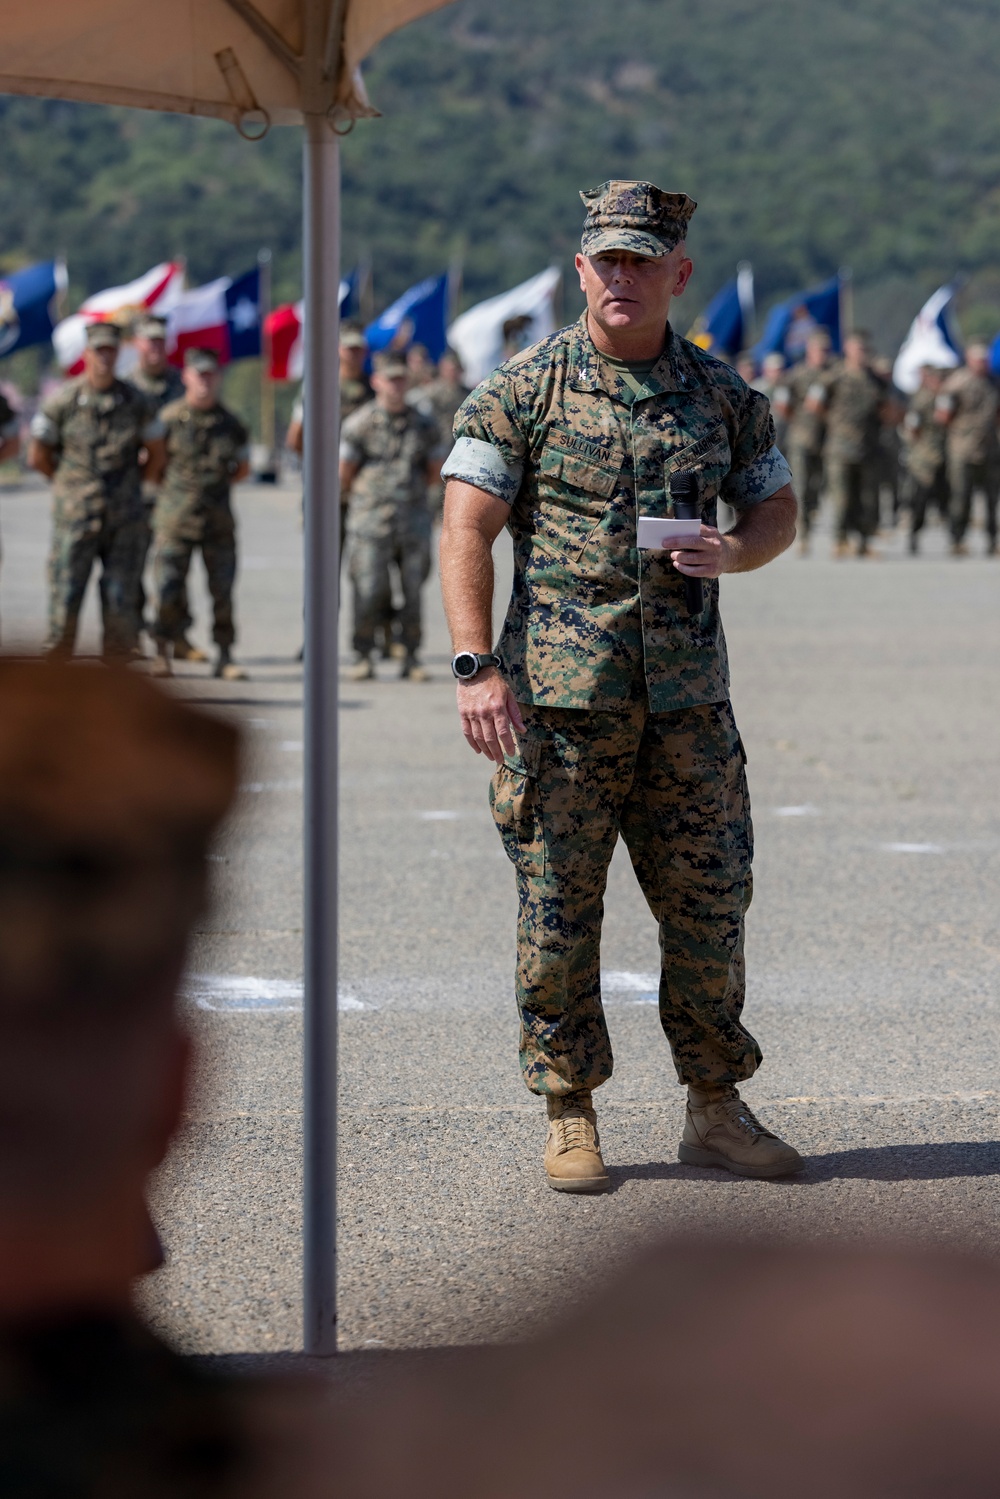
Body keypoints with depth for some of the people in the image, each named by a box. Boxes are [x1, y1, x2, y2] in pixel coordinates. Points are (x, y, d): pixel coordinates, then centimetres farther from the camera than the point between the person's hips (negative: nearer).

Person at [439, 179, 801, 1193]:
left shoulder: (721, 396, 9)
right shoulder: (523, 391, -1)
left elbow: (777, 509, 17)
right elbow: (466, 530, -5)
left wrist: (734, 552, -7)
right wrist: (476, 667, -15)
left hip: (688, 697, 3)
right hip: (559, 693, -3)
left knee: (710, 903, 4)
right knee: (558, 914, 0)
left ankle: (716, 1110, 16)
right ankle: (569, 1119, 10)